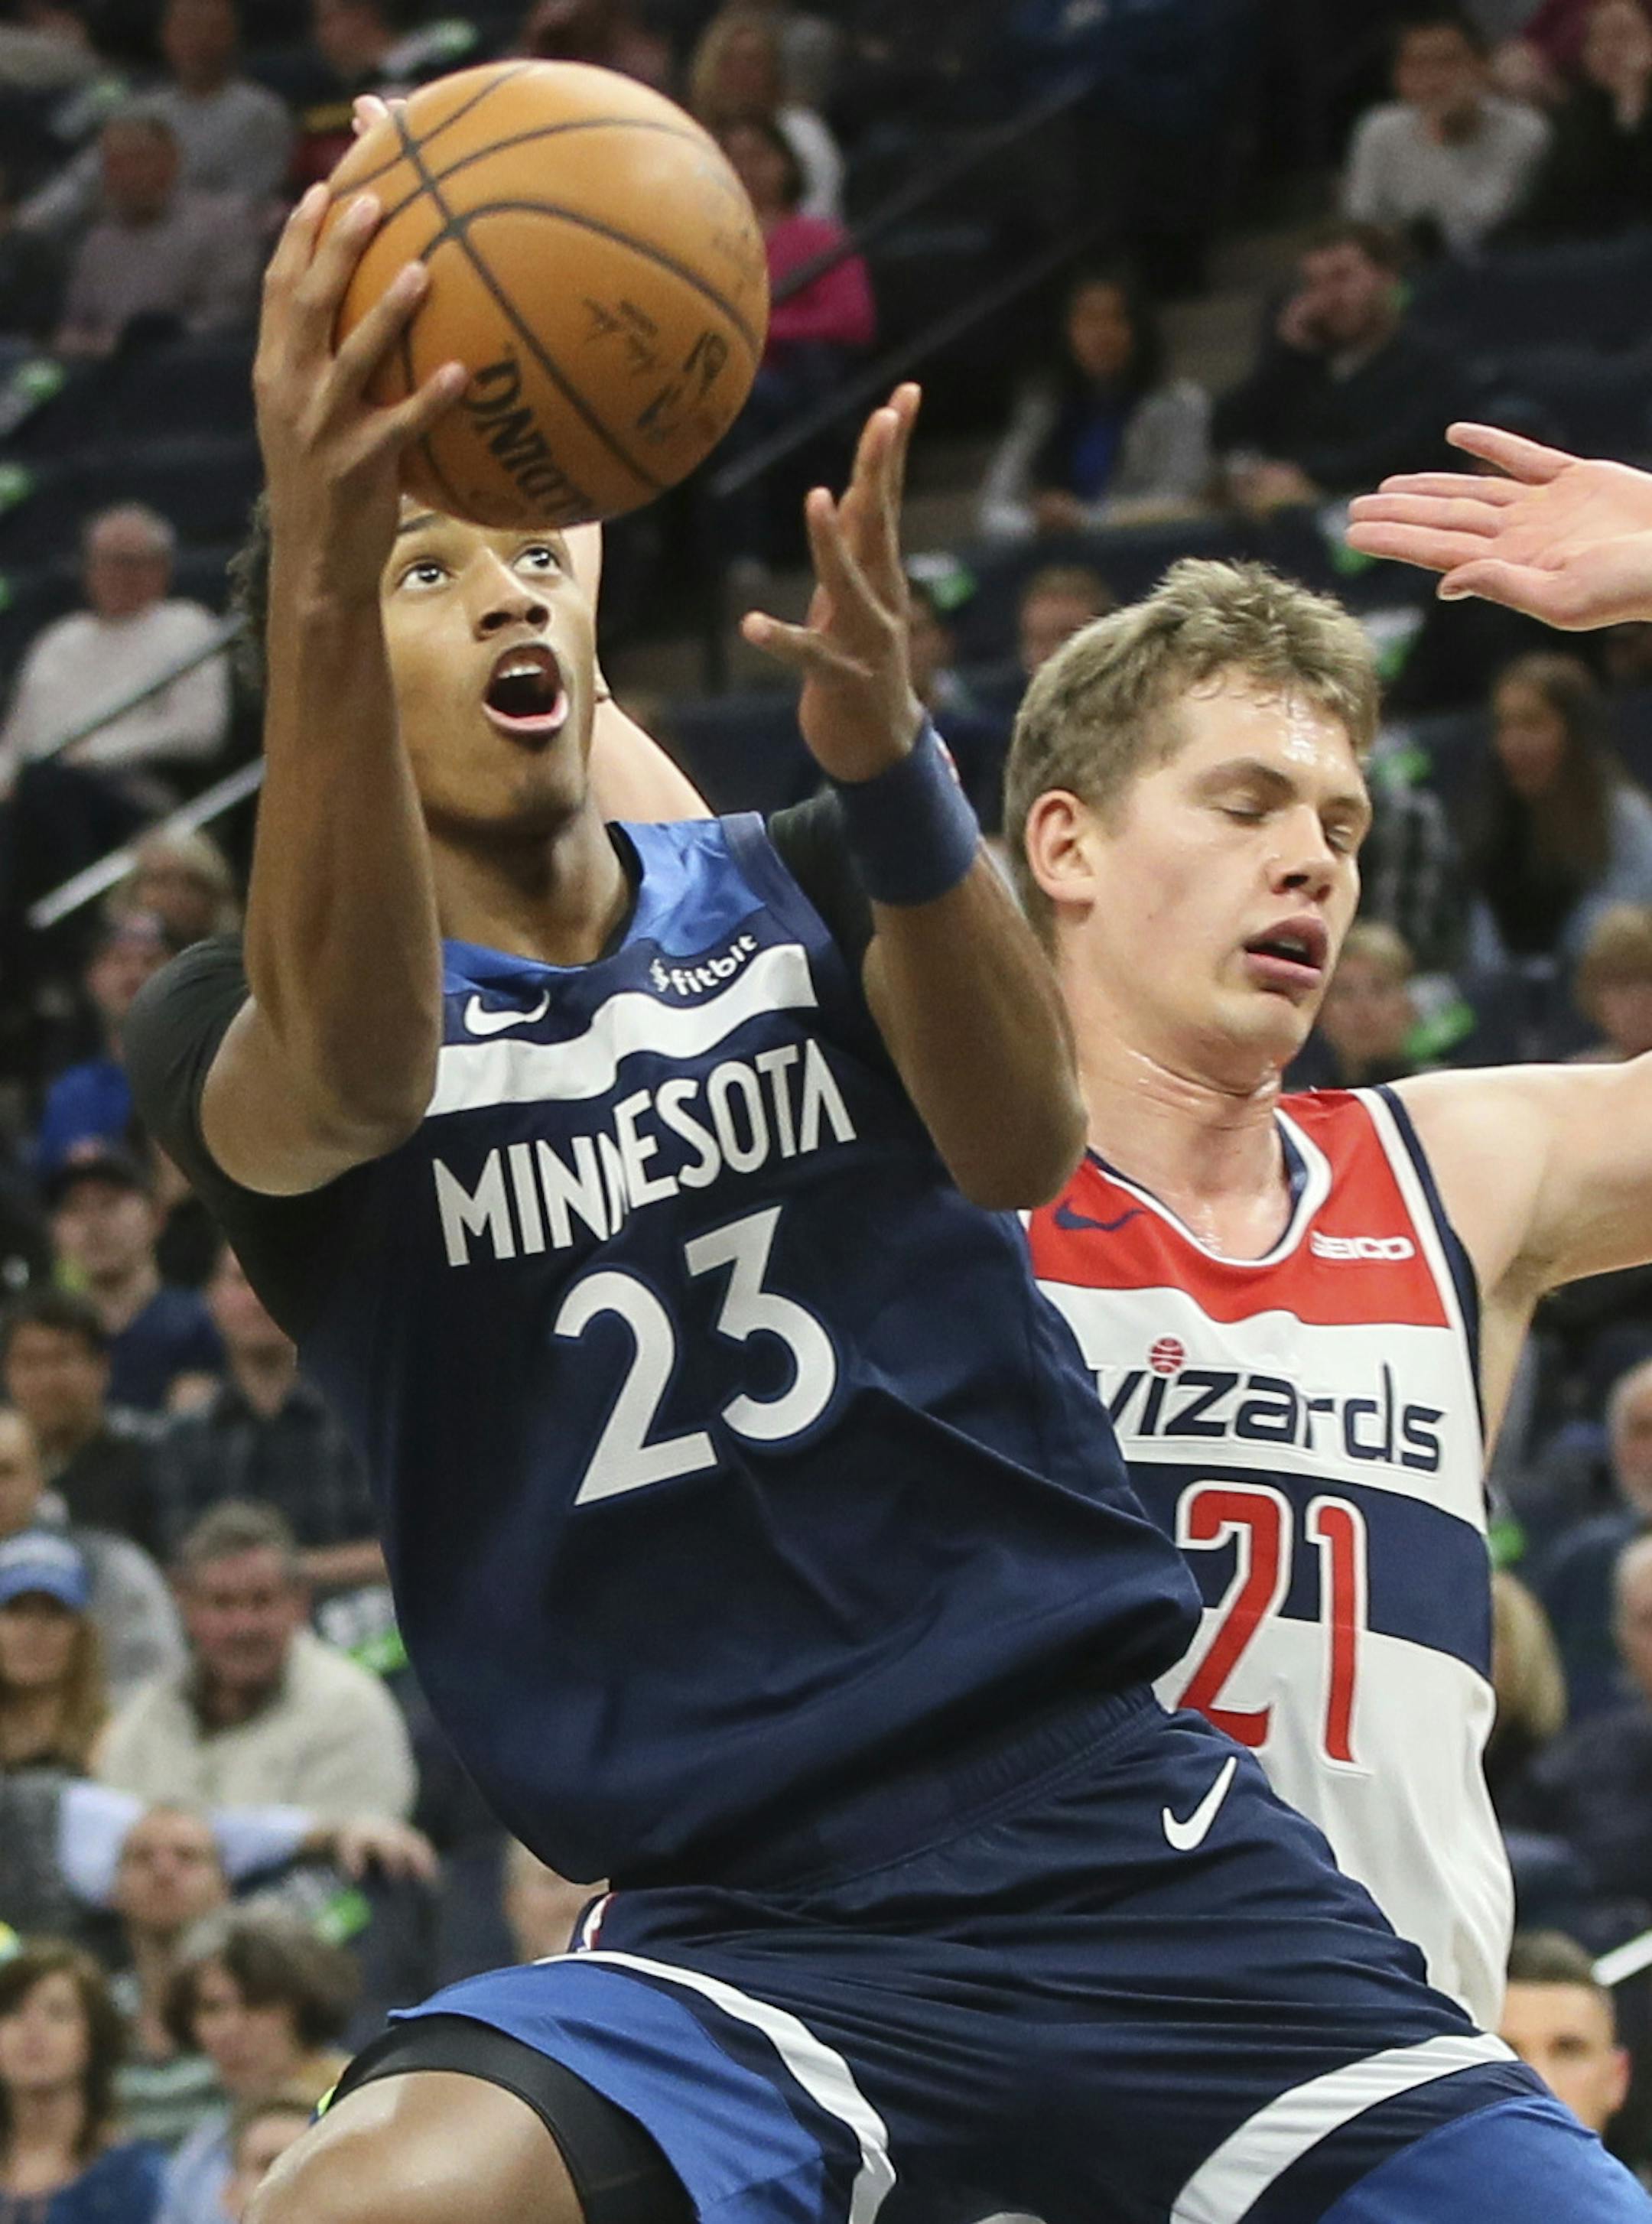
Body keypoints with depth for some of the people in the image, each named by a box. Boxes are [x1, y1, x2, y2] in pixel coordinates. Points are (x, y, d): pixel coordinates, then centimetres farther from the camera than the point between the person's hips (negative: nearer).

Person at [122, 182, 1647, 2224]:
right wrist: (318, 582, -40)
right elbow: (359, 1076, -23)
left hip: (1120, 1827, 2)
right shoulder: (240, 1023, 4)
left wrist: (884, 756, -32)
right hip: (735, 1924, -2)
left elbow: (1019, 1146, -11)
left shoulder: (800, 891, 11)